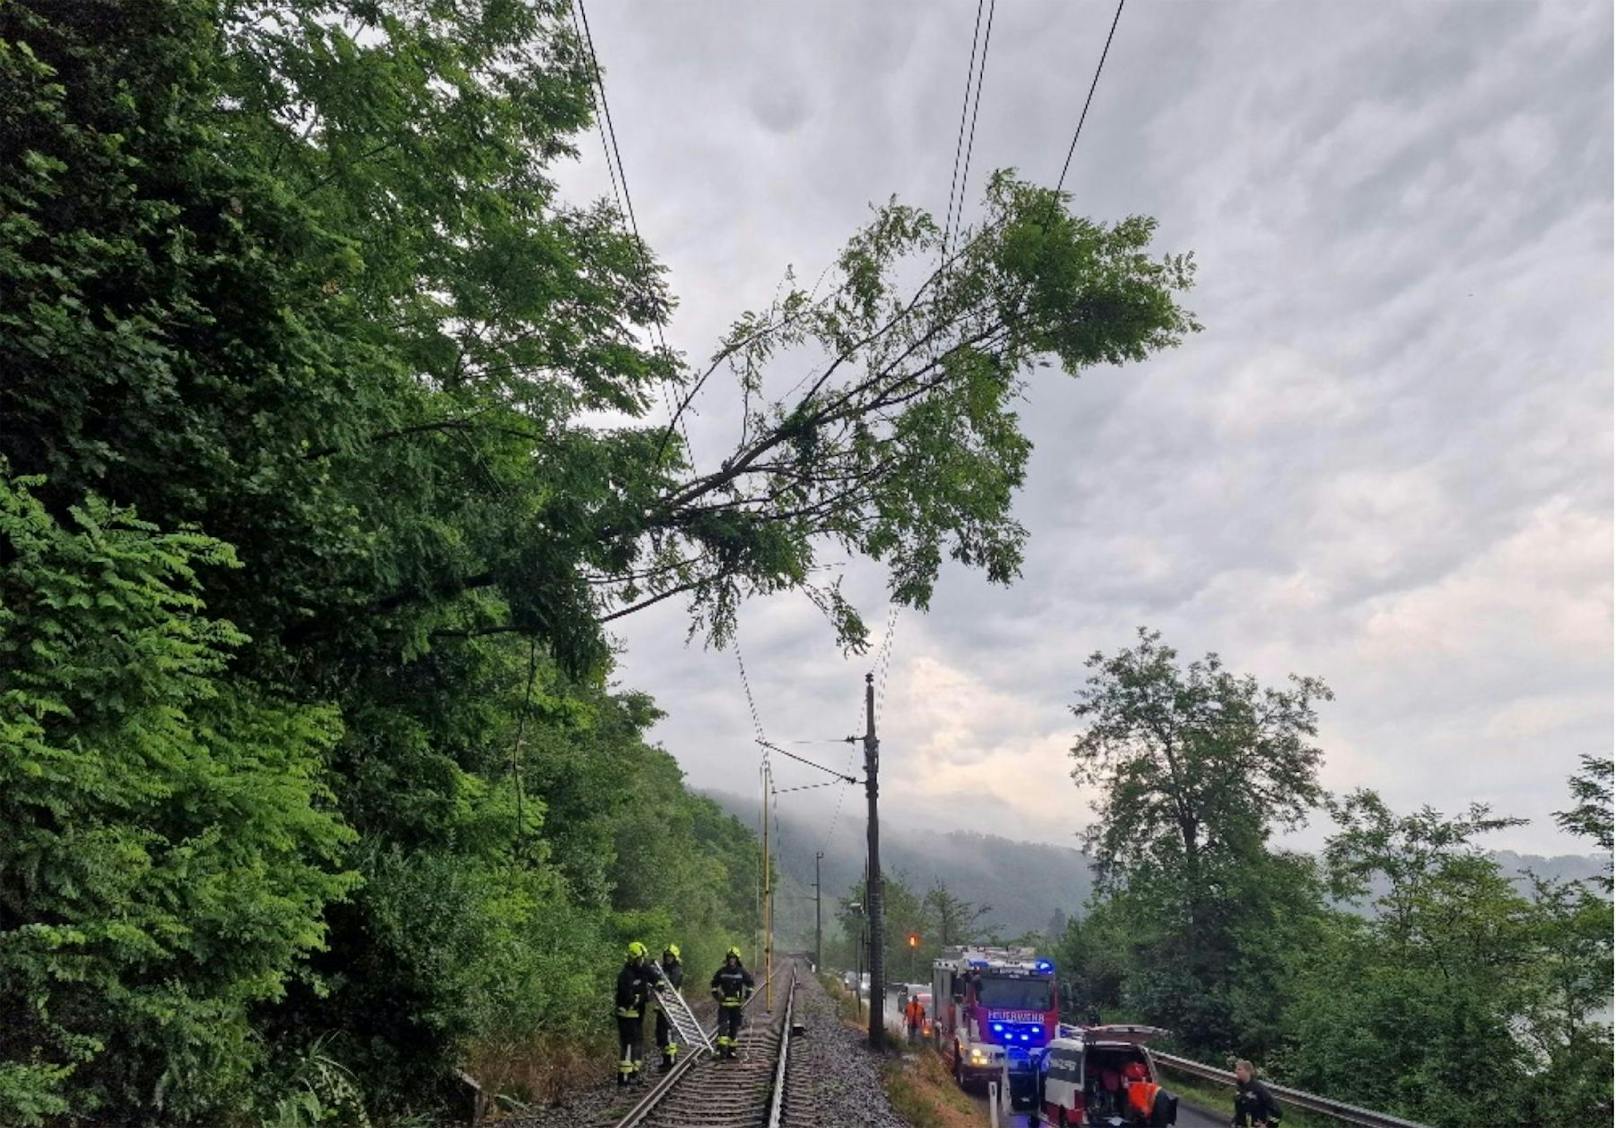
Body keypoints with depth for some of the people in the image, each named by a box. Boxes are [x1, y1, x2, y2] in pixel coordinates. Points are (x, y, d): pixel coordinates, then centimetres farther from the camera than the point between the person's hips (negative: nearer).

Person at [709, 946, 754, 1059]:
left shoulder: (742, 972, 0)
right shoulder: (721, 972, 1)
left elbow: (749, 985, 9)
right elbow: (714, 985, 14)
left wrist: (746, 998, 2)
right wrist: (717, 996, 4)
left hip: (737, 1004, 1)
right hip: (724, 1003, 0)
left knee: (735, 1027, 6)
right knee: (723, 1026, -11)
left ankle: (731, 1050, 16)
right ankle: (722, 1048, -14)